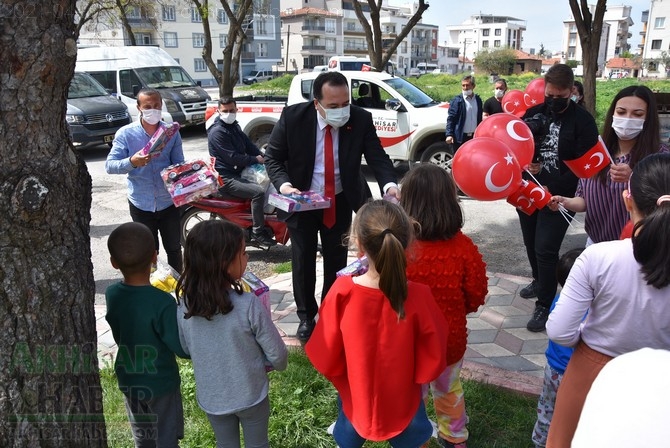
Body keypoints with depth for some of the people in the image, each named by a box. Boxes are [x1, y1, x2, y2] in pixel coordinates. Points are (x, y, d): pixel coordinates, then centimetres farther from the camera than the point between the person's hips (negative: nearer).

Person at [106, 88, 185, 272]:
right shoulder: (126, 133, -7)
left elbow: (179, 164, 1)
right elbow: (109, 166, -12)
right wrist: (131, 162, -31)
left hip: (168, 202, 2)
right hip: (141, 204, -1)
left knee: (174, 249, 16)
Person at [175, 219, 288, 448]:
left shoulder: (184, 305, -17)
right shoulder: (248, 304, -29)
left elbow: (186, 349, 0)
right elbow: (277, 355, -18)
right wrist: (260, 363, 4)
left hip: (210, 397, 3)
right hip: (250, 395, -3)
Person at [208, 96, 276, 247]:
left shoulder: (235, 127, 15)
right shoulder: (217, 132, -15)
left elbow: (249, 145, 15)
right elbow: (233, 157, -21)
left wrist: (263, 158, -1)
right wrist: (255, 160, -14)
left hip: (238, 173, 10)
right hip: (225, 178, -10)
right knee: (259, 191, -26)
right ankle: (258, 232, -17)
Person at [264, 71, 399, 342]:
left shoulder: (360, 120, -16)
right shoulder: (293, 117, -19)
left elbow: (377, 157, -18)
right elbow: (273, 156, -10)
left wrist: (389, 184, -39)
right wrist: (284, 185, -28)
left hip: (341, 203, 1)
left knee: (336, 262, 15)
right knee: (303, 261, 11)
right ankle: (306, 316, 33)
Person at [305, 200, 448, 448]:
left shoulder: (341, 293, -27)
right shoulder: (418, 297, -27)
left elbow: (325, 358, -15)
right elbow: (432, 362, -15)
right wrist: (408, 374, 3)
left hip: (355, 400, 1)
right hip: (403, 404, 0)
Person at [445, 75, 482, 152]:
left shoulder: (478, 100, 8)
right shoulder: (457, 100, -6)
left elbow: (479, 118, 13)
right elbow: (450, 118, -9)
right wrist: (449, 134, -18)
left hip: (474, 136, 5)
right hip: (460, 137, -4)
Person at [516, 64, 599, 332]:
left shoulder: (583, 121, -8)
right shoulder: (534, 113, 3)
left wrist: (551, 188, -19)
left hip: (558, 196, -5)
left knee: (546, 249, -8)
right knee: (531, 244, 17)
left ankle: (544, 305, 5)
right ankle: (539, 281, 42)